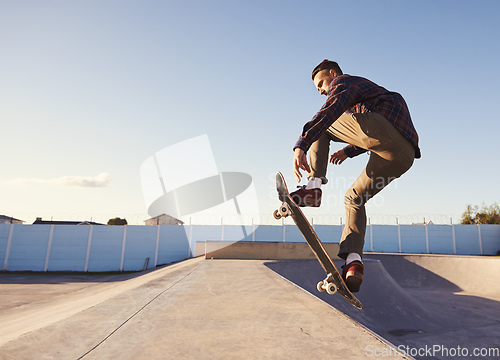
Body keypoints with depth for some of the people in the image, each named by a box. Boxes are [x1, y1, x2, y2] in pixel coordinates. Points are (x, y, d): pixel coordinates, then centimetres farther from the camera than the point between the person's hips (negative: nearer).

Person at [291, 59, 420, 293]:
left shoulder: (343, 81, 13)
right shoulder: (365, 90, 42)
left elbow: (331, 109, -11)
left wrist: (301, 145, -22)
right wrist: (348, 151, 37)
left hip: (383, 128, -9)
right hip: (404, 155, 9)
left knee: (321, 125, 8)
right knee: (354, 198, 17)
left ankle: (313, 186, -7)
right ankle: (354, 261, 2)